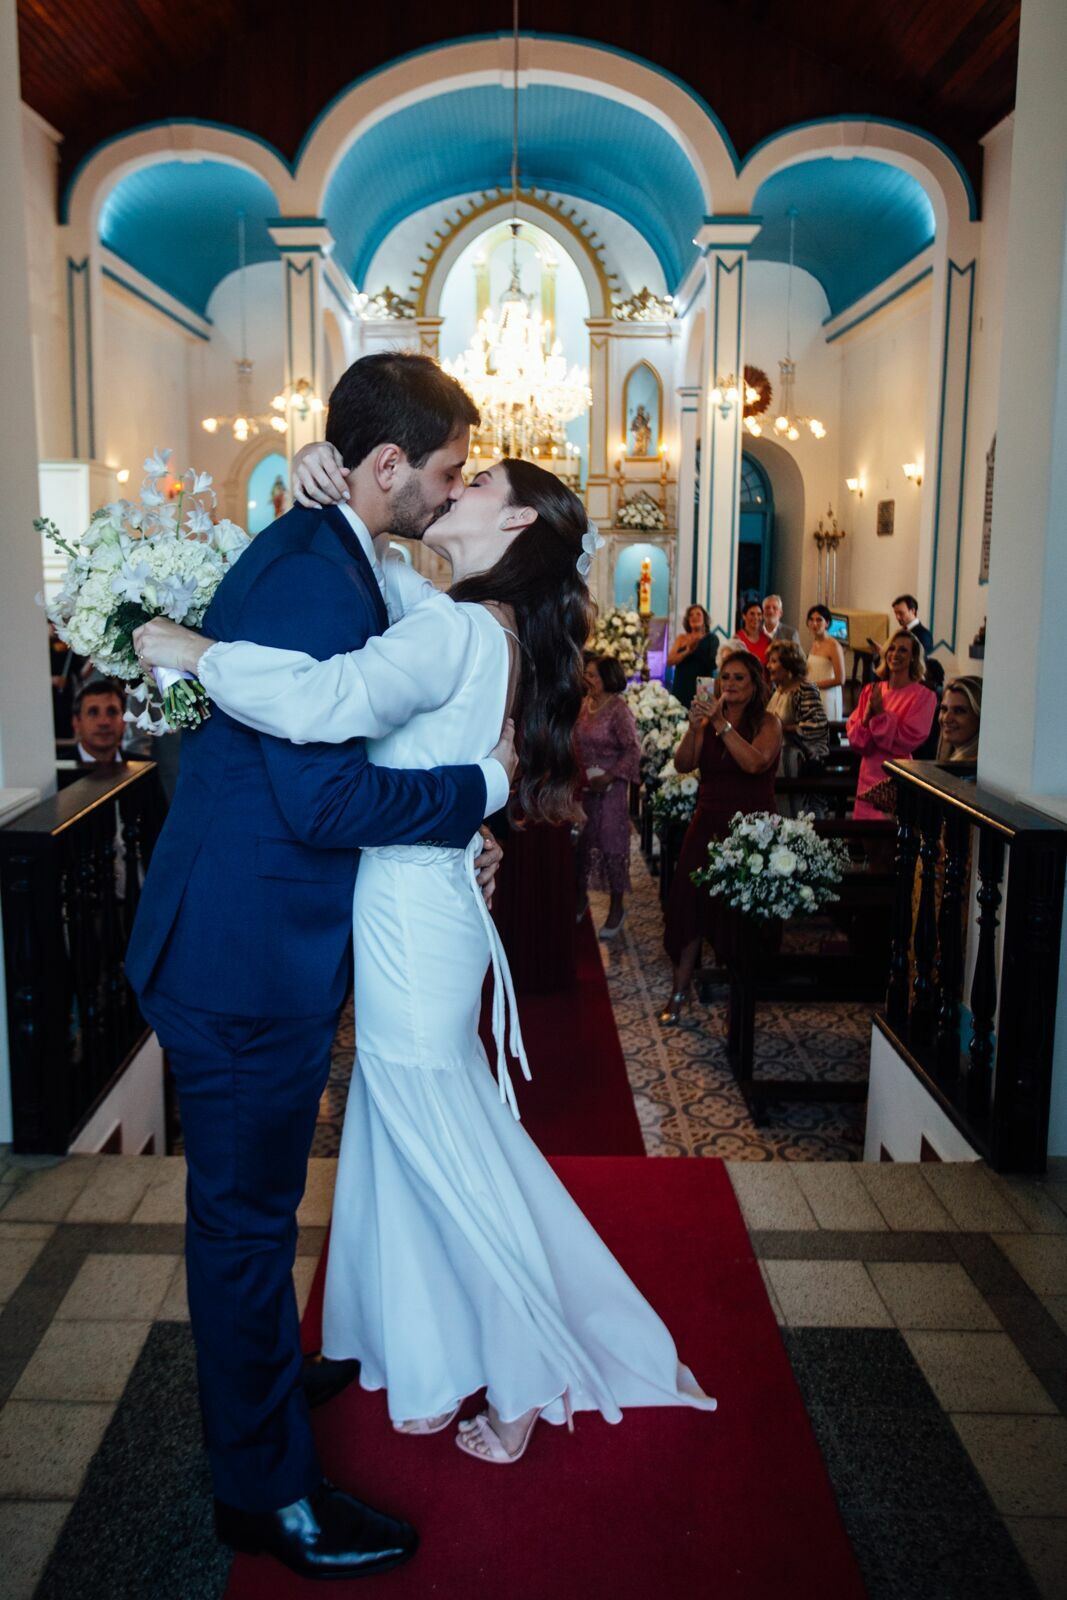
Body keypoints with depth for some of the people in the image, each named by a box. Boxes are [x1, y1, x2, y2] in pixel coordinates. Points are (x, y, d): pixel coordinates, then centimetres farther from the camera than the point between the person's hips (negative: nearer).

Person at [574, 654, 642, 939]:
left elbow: (633, 751, -16)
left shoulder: (619, 710, -13)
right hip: (584, 785, 6)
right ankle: (580, 897, 28)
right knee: (580, 841, 12)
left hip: (610, 787, -6)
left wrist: (608, 777, -21)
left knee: (612, 843, 2)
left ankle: (617, 907, 14)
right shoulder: (584, 705, 5)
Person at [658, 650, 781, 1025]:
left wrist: (721, 722, -25)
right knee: (689, 900, -7)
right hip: (708, 824, 3)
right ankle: (679, 993, 0)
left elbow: (755, 762, -22)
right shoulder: (709, 721, 7)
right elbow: (683, 764, -5)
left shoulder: (768, 723, -4)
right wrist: (694, 727, -20)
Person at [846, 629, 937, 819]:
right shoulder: (870, 690, 8)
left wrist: (881, 714, -15)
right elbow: (853, 736, 6)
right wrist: (866, 718, -13)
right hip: (868, 776, 5)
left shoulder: (924, 696, -6)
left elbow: (909, 740, -13)